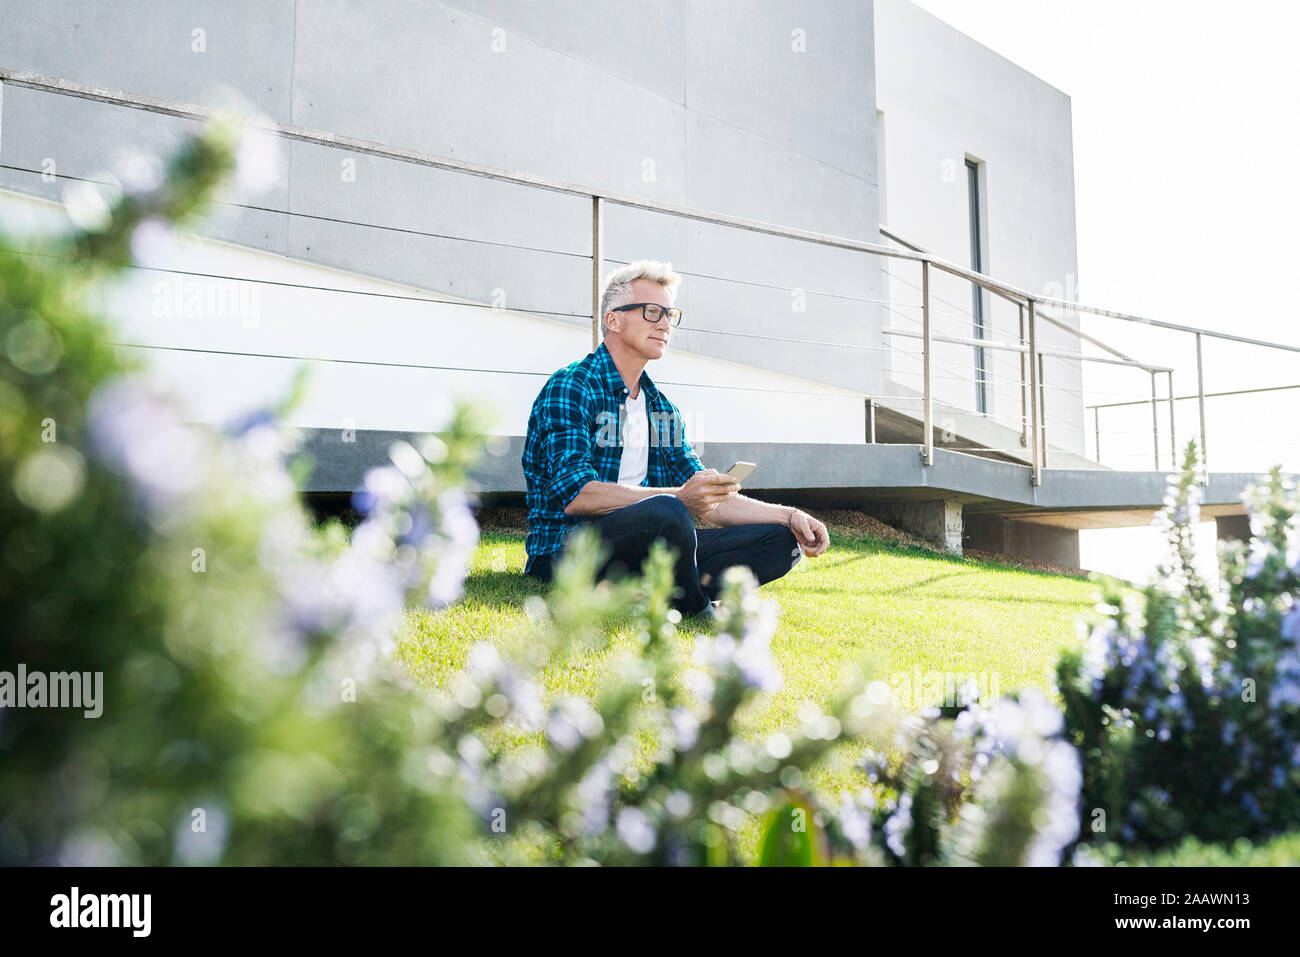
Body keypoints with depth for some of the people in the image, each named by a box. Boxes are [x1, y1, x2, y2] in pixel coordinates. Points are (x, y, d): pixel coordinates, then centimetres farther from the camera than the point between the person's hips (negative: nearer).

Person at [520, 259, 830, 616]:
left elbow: (709, 502, 20)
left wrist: (787, 516, 4)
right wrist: (680, 499, -29)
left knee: (779, 540, -4)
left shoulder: (662, 409, 19)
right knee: (667, 513, -37)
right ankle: (698, 614, -9)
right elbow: (573, 494, -21)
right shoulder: (569, 388, -6)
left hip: (642, 552, 8)